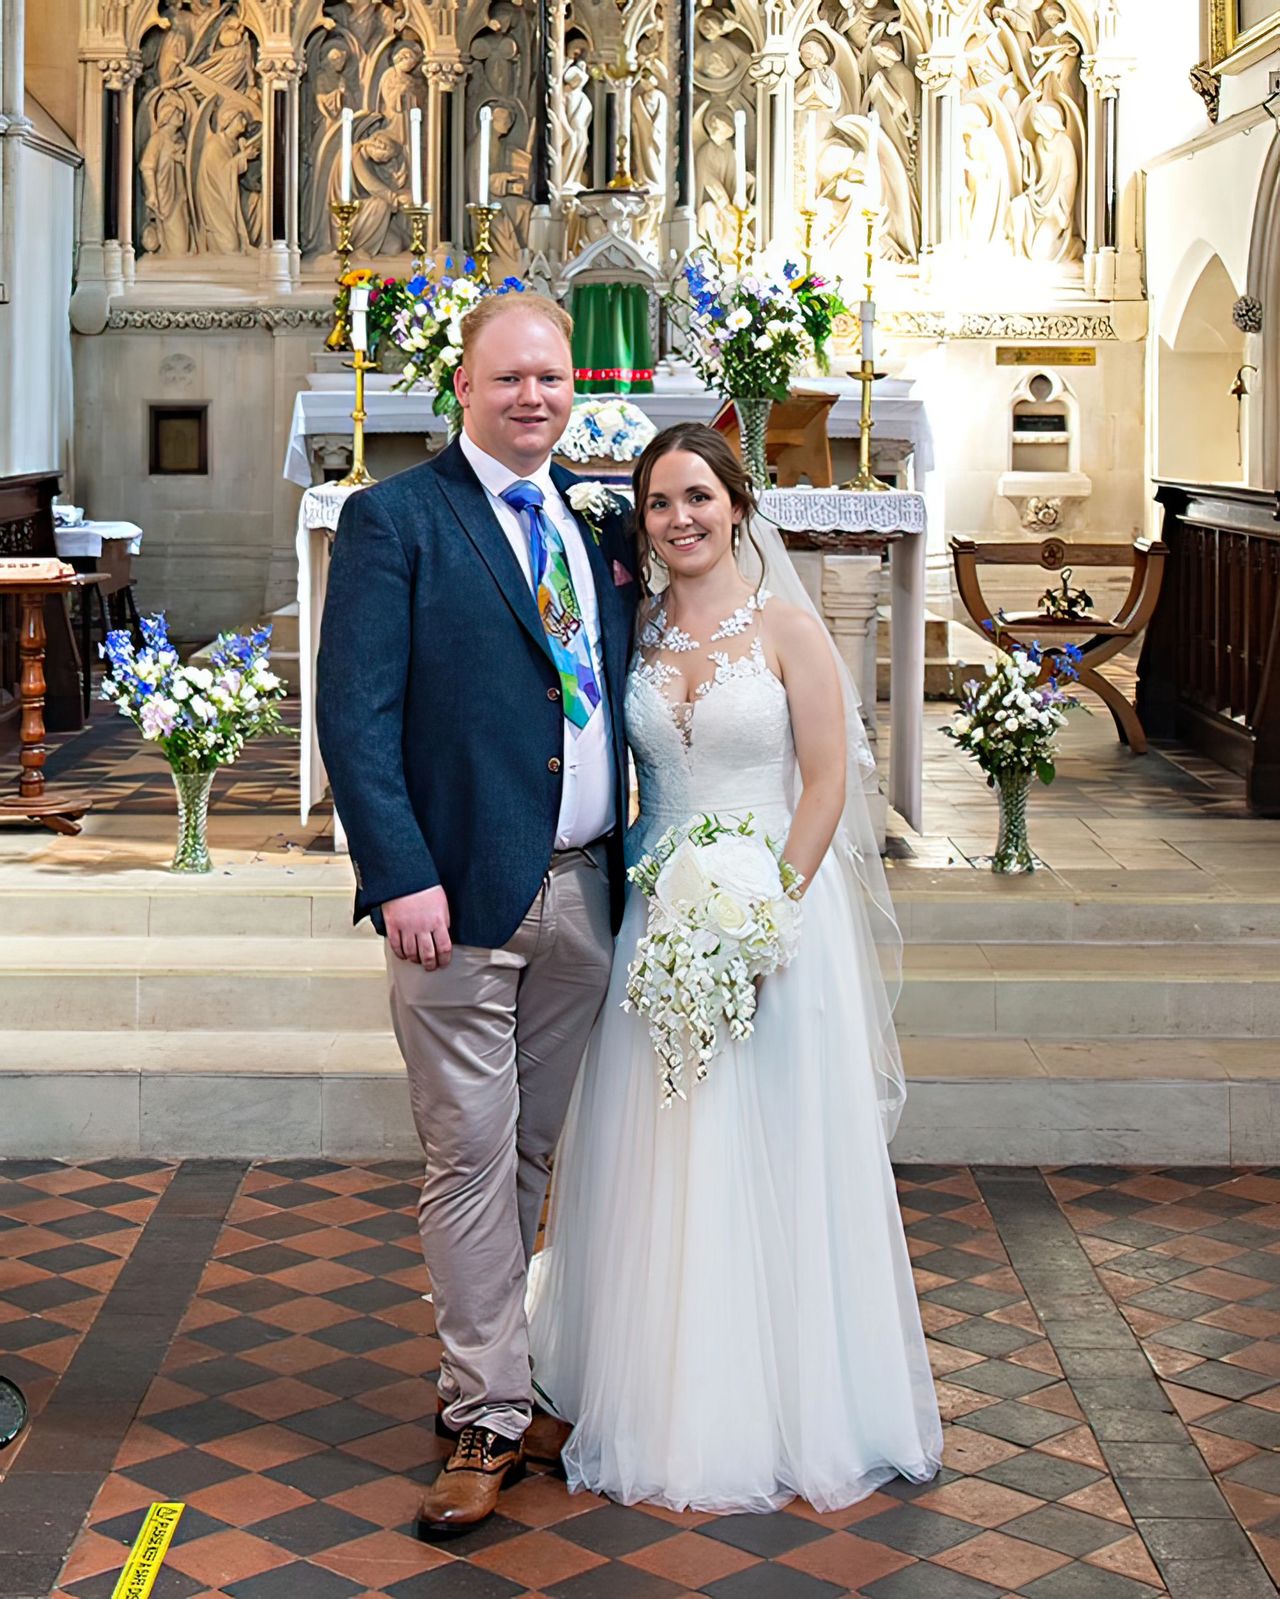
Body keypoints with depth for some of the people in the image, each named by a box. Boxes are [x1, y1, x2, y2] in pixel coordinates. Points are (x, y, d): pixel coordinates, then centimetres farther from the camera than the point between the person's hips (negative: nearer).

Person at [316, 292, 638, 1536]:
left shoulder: (596, 528, 13)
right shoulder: (393, 520, -4)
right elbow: (356, 712, -10)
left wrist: (625, 862, 7)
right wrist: (401, 876, -18)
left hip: (582, 893, 6)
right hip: (461, 895, -6)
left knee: (530, 1152, 15)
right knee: (470, 1158, -1)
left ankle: (481, 1364, 30)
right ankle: (489, 1419, 9)